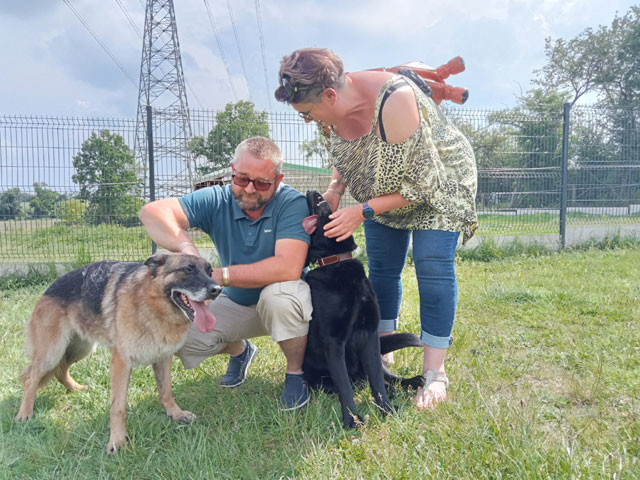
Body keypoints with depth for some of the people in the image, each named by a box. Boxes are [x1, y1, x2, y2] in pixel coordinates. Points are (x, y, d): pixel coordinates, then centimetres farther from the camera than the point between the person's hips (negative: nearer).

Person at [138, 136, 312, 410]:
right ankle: (239, 351, 21)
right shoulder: (217, 201, -15)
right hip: (236, 302, 4)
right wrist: (185, 246, -47)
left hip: (283, 302, -4)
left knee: (279, 292, -37)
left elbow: (288, 268, -38)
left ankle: (296, 374, -10)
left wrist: (219, 275, -37)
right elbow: (152, 212, -27)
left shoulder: (292, 203, -24)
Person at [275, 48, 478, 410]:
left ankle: (435, 372, -3)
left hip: (439, 181, -6)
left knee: (433, 267, -14)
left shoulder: (393, 101, -37)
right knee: (382, 268, 5)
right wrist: (335, 190, -14)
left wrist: (363, 211, -30)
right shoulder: (330, 111, -15)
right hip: (383, 187, 6)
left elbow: (422, 182, -31)